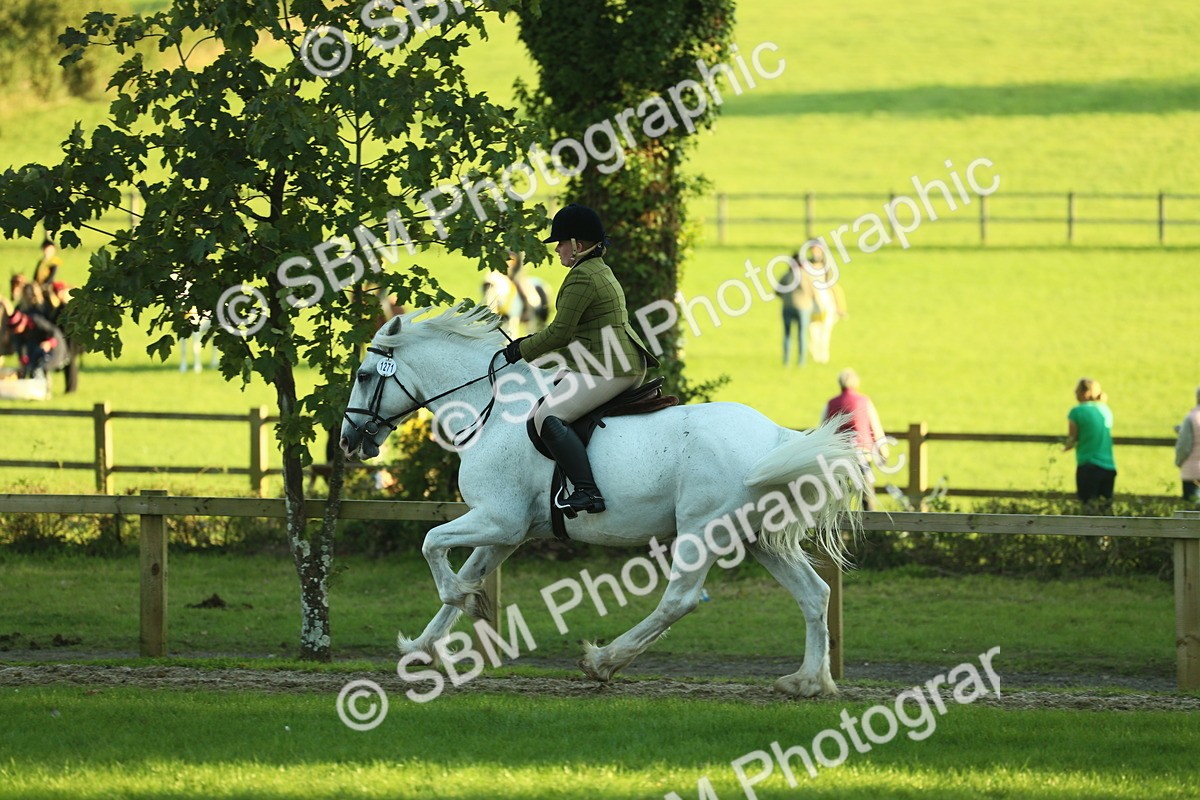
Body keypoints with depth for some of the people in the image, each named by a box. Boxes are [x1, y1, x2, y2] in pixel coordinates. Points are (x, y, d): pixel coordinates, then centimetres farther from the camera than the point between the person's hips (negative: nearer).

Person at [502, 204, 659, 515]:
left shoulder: (582, 277, -13)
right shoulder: (602, 271, 21)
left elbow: (560, 332, -15)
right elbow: (574, 331, 28)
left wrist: (522, 350, -1)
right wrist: (532, 342, 22)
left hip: (606, 368, -12)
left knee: (549, 416, -20)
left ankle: (587, 492, -34)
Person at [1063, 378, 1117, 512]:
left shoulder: (1077, 412, -6)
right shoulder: (1106, 411, 11)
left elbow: (1072, 439, -3)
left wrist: (1066, 446, 19)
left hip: (1088, 466, -5)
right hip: (1109, 467, 5)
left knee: (1089, 507, -5)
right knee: (1105, 507, 12)